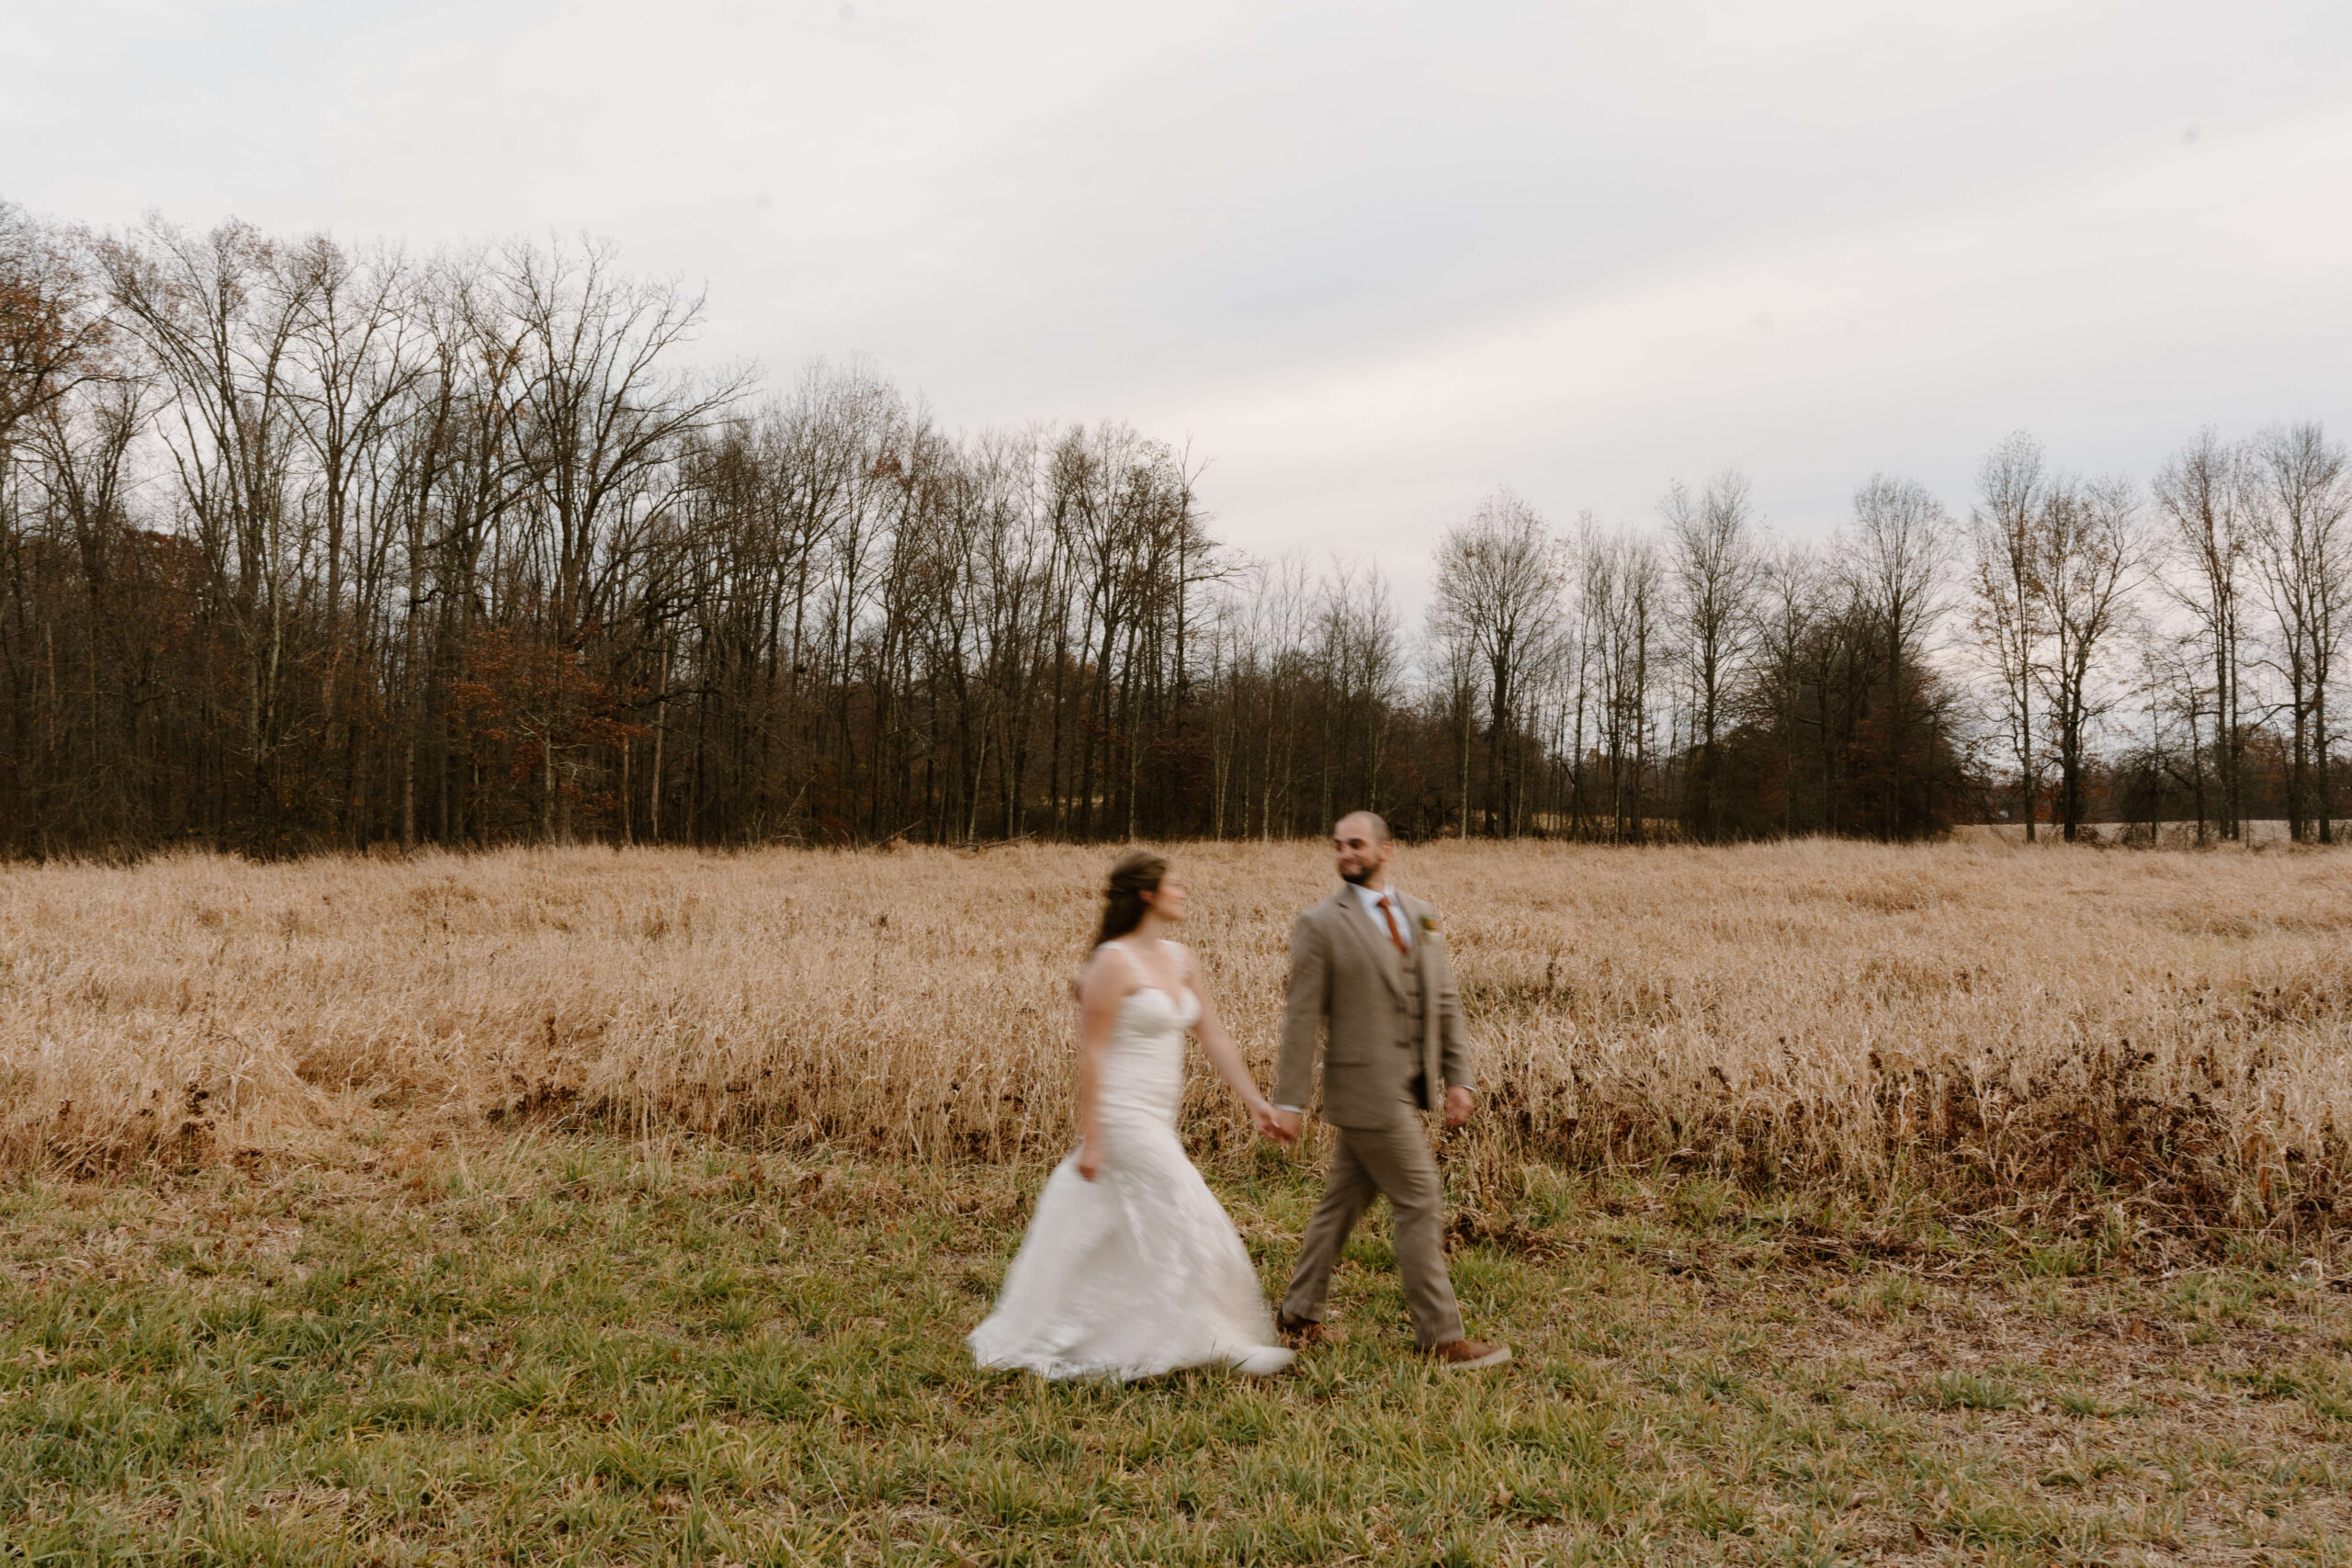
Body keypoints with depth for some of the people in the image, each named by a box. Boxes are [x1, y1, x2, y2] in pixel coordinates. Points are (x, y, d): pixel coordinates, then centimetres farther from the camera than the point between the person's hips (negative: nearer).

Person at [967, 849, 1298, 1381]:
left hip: (1155, 1119, 9)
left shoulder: (1179, 958, 10)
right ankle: (1219, 1343, 8)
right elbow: (1091, 1053, -15)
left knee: (1091, 1234, 15)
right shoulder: (1114, 962, -14)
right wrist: (1090, 1139, -16)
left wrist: (1256, 1103, 9)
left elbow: (1214, 1036, 12)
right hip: (1123, 1116, -8)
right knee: (1189, 1222, -5)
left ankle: (1022, 1339, 27)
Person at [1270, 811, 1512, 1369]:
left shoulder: (1421, 916, 11)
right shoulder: (1321, 925, -8)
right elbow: (1302, 1018, -9)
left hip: (1408, 1088, 6)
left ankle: (1299, 1315, 28)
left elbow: (1445, 1003, 11)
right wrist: (1289, 1100, -10)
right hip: (1366, 1089, -6)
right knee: (1420, 1204, -4)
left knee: (1344, 1202, 15)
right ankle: (1443, 1339, 7)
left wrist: (1459, 1077, 3)